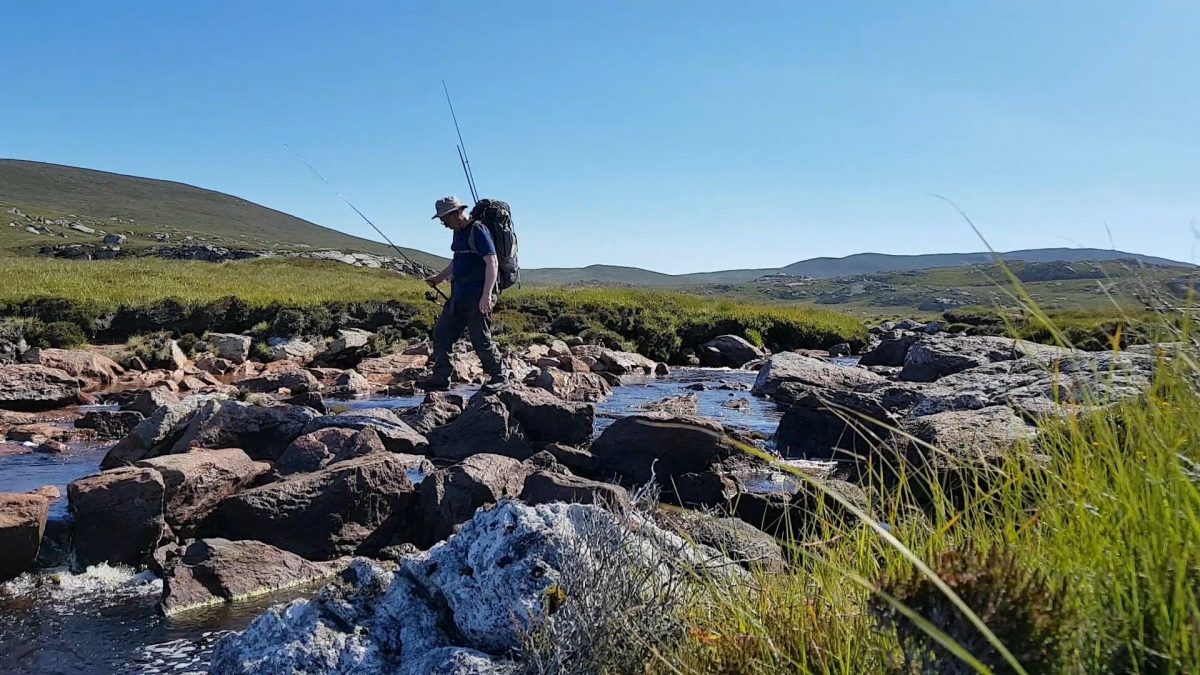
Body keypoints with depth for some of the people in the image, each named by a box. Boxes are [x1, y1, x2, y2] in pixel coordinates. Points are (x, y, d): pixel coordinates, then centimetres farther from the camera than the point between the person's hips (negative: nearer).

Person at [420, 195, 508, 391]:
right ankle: (440, 378, 14)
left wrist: (486, 295, -26)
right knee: (442, 333, 8)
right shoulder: (459, 233, 16)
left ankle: (499, 378, 11)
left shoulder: (478, 231, -13)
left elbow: (492, 262, -20)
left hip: (478, 296, -9)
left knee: (481, 340, -5)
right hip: (459, 295, 10)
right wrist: (439, 277, 30)